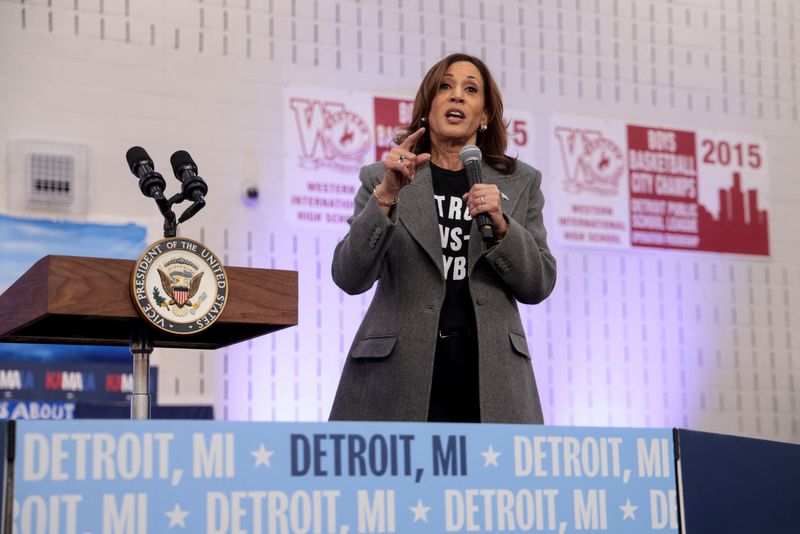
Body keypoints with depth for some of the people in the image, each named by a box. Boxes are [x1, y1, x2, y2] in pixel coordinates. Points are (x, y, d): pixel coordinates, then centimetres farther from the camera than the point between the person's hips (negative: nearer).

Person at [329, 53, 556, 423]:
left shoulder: (521, 183, 13)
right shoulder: (381, 179, 8)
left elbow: (538, 285, 8)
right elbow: (349, 278, -3)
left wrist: (500, 226, -8)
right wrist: (387, 195, -14)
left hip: (489, 374, 1)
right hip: (398, 373, -1)